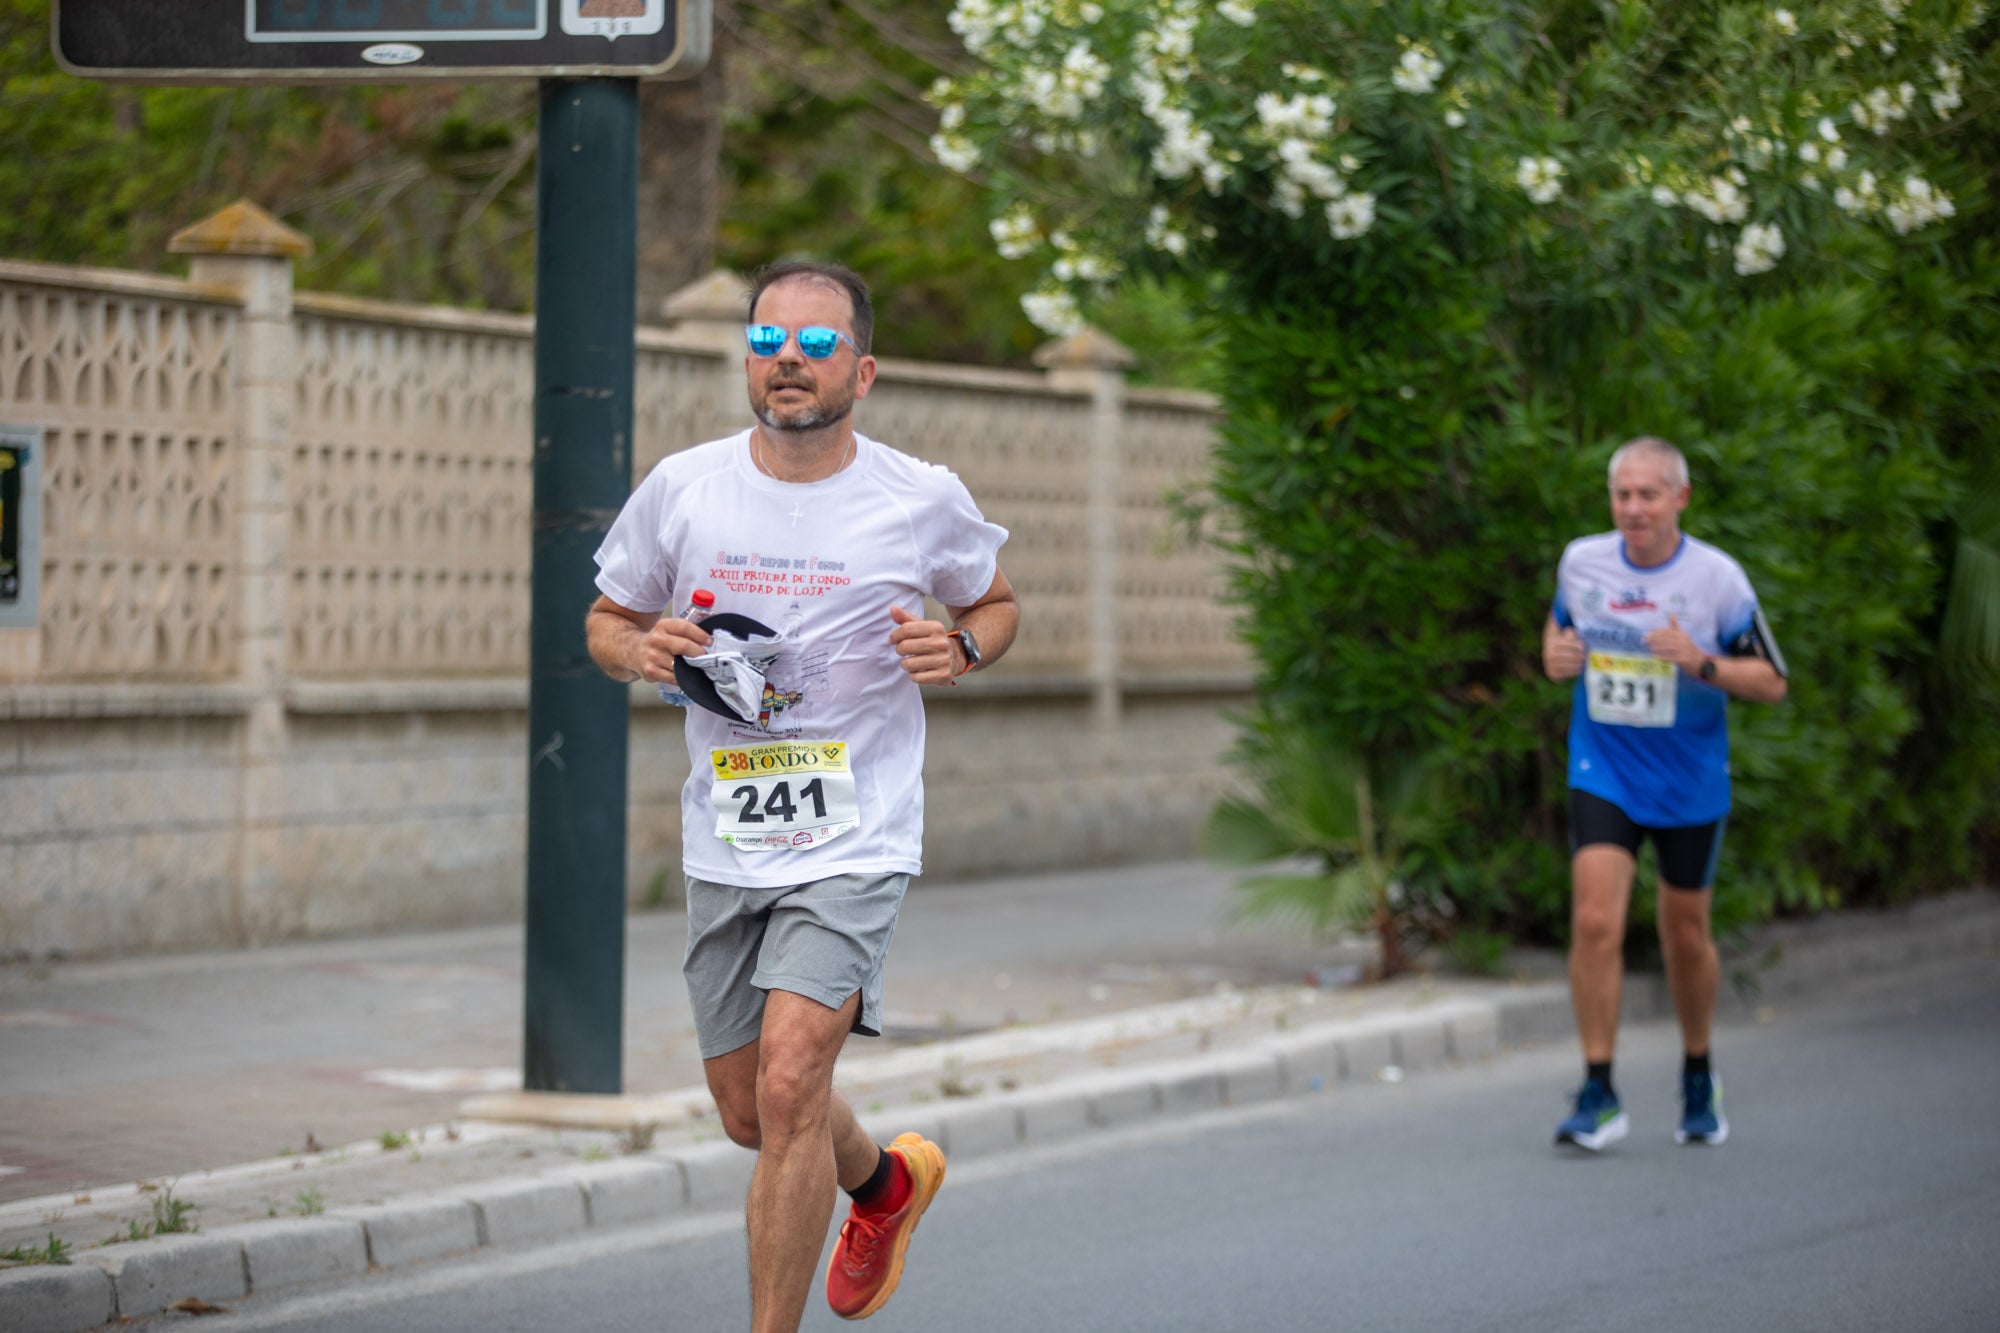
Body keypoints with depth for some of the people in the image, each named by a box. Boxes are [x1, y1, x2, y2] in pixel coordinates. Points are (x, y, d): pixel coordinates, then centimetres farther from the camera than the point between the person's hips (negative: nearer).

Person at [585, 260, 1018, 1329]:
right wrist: (646, 651, -10)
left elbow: (995, 604, 14)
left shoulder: (923, 501, -4)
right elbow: (606, 622, 13)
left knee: (788, 1086, -21)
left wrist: (960, 650, -8)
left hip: (855, 845, -4)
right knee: (750, 1114, 13)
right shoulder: (679, 489, 0)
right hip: (724, 849, 4)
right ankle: (888, 1183, 47)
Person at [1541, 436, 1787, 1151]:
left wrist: (1701, 663, -23)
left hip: (1690, 785, -1)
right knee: (1595, 922, -16)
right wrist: (1554, 652, -4)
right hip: (1602, 773, 1)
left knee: (1687, 936, 11)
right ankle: (1598, 1094, -10)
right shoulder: (1580, 561, -3)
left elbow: (1772, 683, -7)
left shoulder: (1718, 578, -11)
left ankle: (1699, 1076, 35)